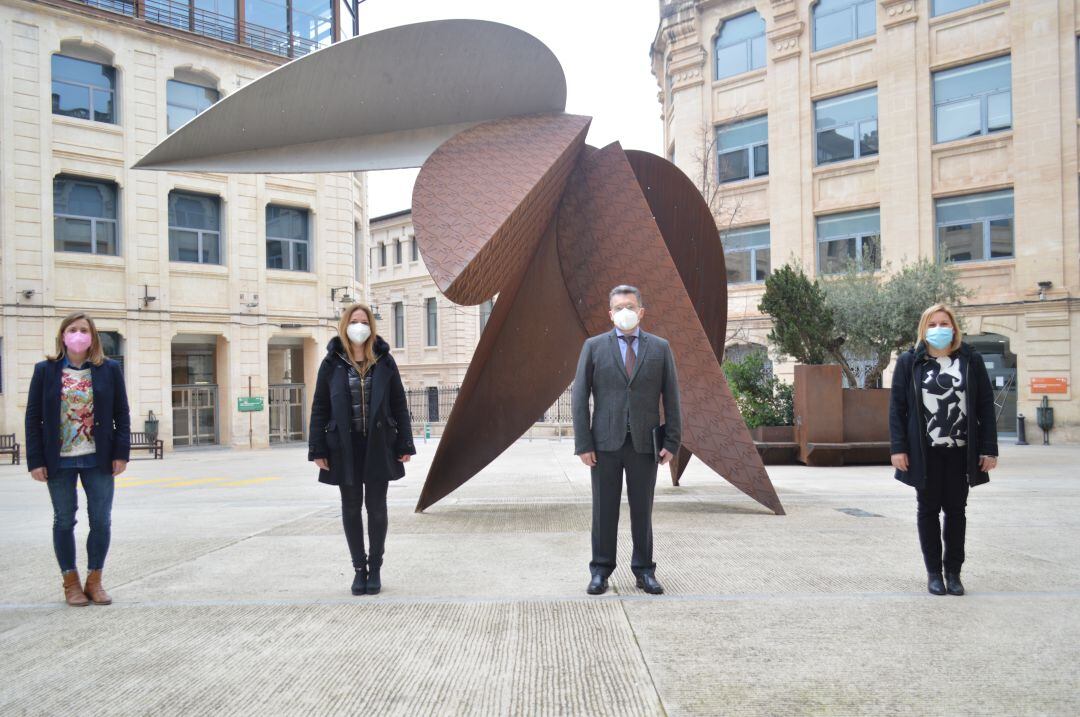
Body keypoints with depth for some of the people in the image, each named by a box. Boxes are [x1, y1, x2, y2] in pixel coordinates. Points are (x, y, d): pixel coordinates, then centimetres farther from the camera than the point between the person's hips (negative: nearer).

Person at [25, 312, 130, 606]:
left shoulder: (110, 369, 1)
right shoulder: (45, 370, 0)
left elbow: (122, 415, 2)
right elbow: (33, 418, 0)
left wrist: (121, 453, -5)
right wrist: (35, 460, -5)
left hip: (98, 460, 0)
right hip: (59, 461, 0)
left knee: (101, 521, 3)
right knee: (64, 521, 8)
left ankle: (94, 580, 19)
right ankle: (71, 583, 21)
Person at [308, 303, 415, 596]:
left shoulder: (384, 361, 2)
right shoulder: (332, 363, 1)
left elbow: (399, 405, 3)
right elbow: (319, 408, 1)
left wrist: (405, 445, -2)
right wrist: (318, 449, -4)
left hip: (378, 446, 0)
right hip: (344, 447, 0)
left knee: (376, 507, 7)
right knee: (351, 508, 8)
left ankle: (375, 567, 20)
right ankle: (359, 568, 21)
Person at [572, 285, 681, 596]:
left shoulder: (660, 348, 7)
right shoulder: (594, 346, 4)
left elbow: (671, 397, 6)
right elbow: (579, 397, 1)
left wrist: (672, 442, -1)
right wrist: (583, 444, -6)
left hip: (644, 442, 1)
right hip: (606, 442, 0)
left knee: (642, 510, 8)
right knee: (604, 510, 5)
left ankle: (644, 571, 20)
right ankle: (601, 570, 16)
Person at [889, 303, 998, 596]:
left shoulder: (971, 360, 4)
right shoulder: (909, 361, 1)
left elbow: (985, 406, 4)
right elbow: (897, 406, -1)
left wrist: (989, 449, -2)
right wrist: (899, 448, -7)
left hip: (960, 451, 1)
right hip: (925, 452, -1)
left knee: (956, 511, 8)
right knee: (928, 510, 7)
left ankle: (953, 572, 19)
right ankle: (933, 572, 16)